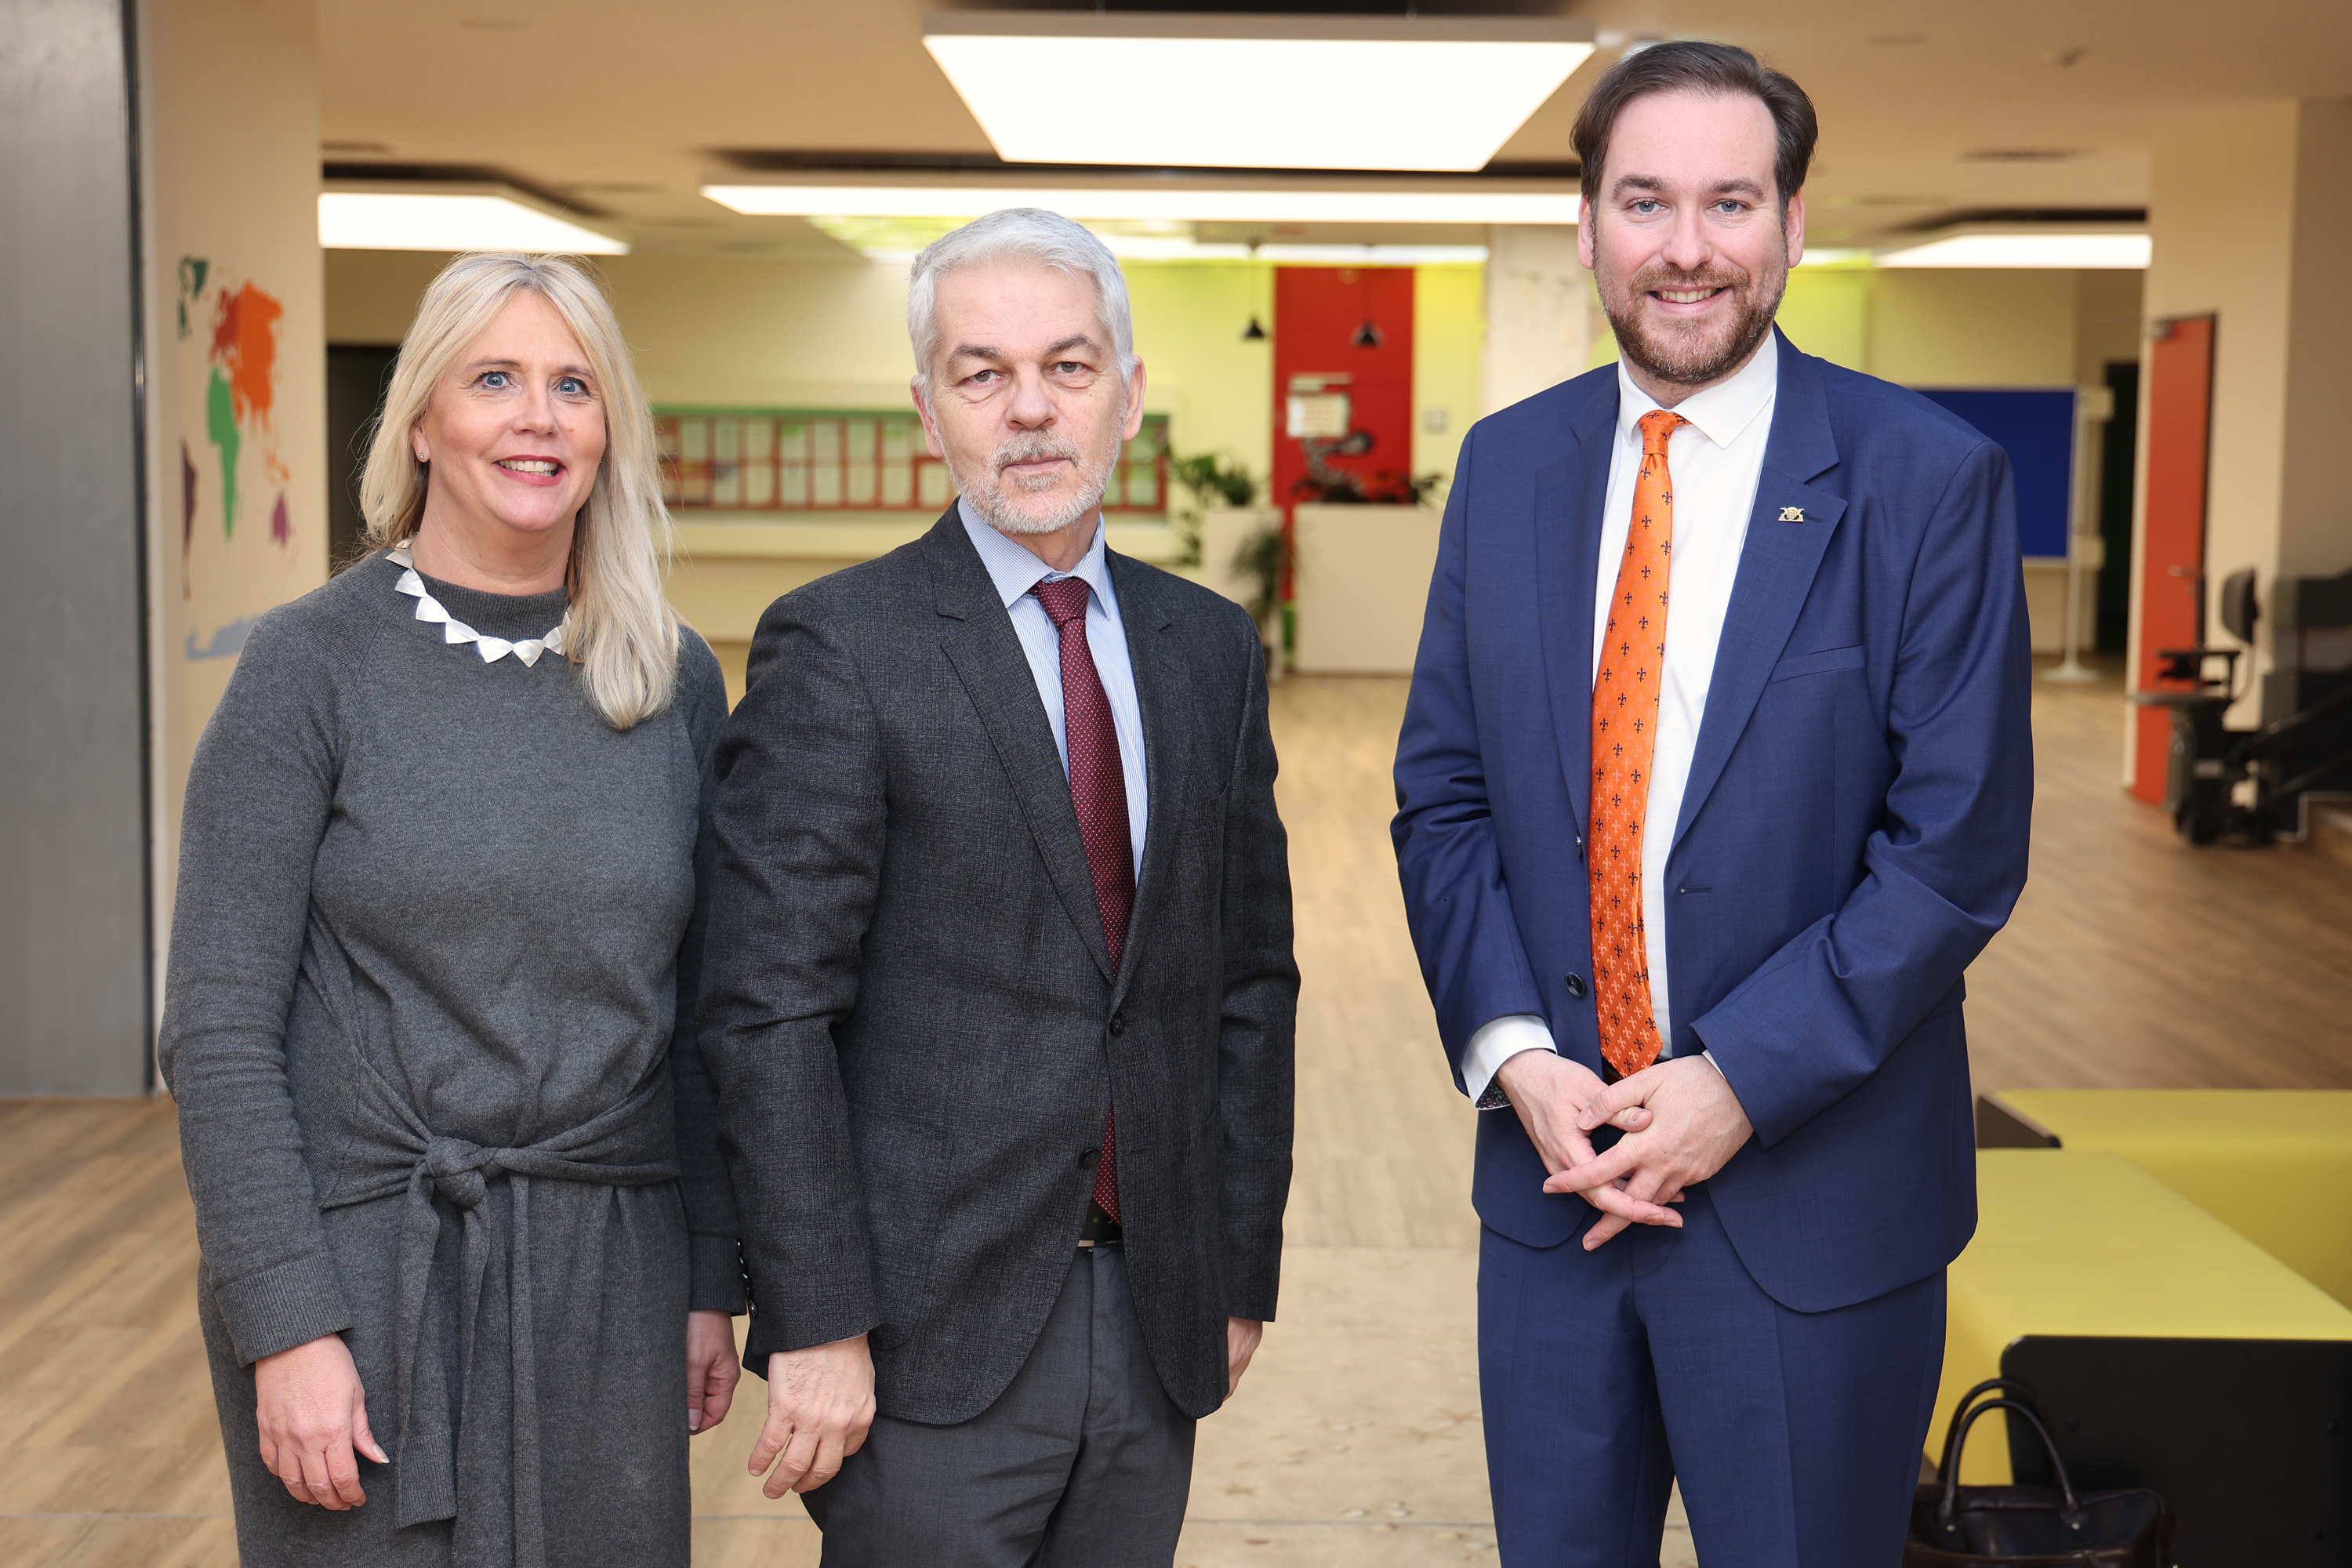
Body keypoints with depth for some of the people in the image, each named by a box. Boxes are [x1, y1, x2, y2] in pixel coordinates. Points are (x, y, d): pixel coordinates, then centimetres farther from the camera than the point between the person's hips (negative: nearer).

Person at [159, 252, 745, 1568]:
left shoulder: (676, 681, 5)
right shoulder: (312, 664, -6)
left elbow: (699, 1012, 10)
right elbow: (219, 1031, -8)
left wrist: (712, 1284, 7)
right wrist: (286, 1325, -14)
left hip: (607, 1284, 3)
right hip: (364, 1274, -3)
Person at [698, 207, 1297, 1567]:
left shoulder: (1211, 649, 10)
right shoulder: (837, 648, -7)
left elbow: (1251, 983, 12)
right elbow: (771, 1009, -11)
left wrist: (1242, 1274, 10)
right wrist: (816, 1327, -14)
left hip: (1152, 1328, 5)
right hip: (928, 1339, -4)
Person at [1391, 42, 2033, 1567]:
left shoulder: (1926, 479, -8)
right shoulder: (1508, 466, 5)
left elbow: (1960, 842, -11)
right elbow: (1442, 796, 6)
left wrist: (1739, 1083, -16)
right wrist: (1512, 1051, -9)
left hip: (1811, 1193, -3)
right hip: (1549, 1166, 4)